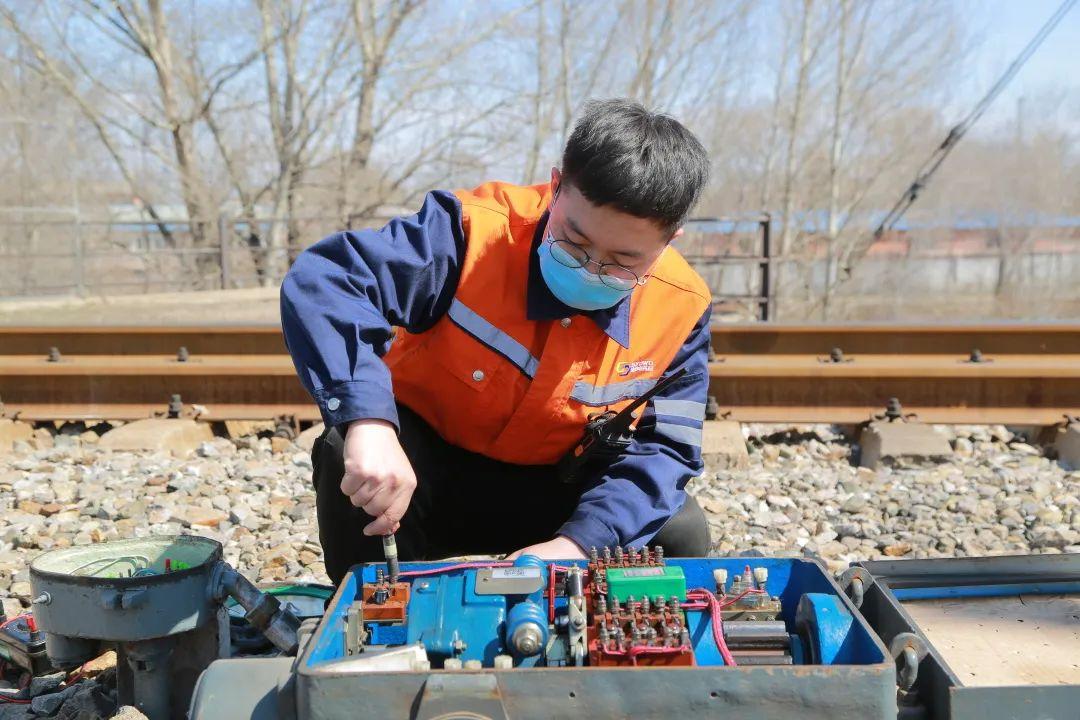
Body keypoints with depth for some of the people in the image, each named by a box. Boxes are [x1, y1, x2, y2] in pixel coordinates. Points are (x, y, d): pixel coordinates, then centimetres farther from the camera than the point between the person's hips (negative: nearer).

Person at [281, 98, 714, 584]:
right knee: (348, 456, -33)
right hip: (422, 467, -2)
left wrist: (580, 542, -32)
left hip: (551, 491, 3)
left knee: (681, 535, -18)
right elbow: (322, 279, -35)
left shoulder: (679, 309, -15)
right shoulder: (477, 232, -26)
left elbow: (664, 447, -15)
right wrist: (368, 421, -51)